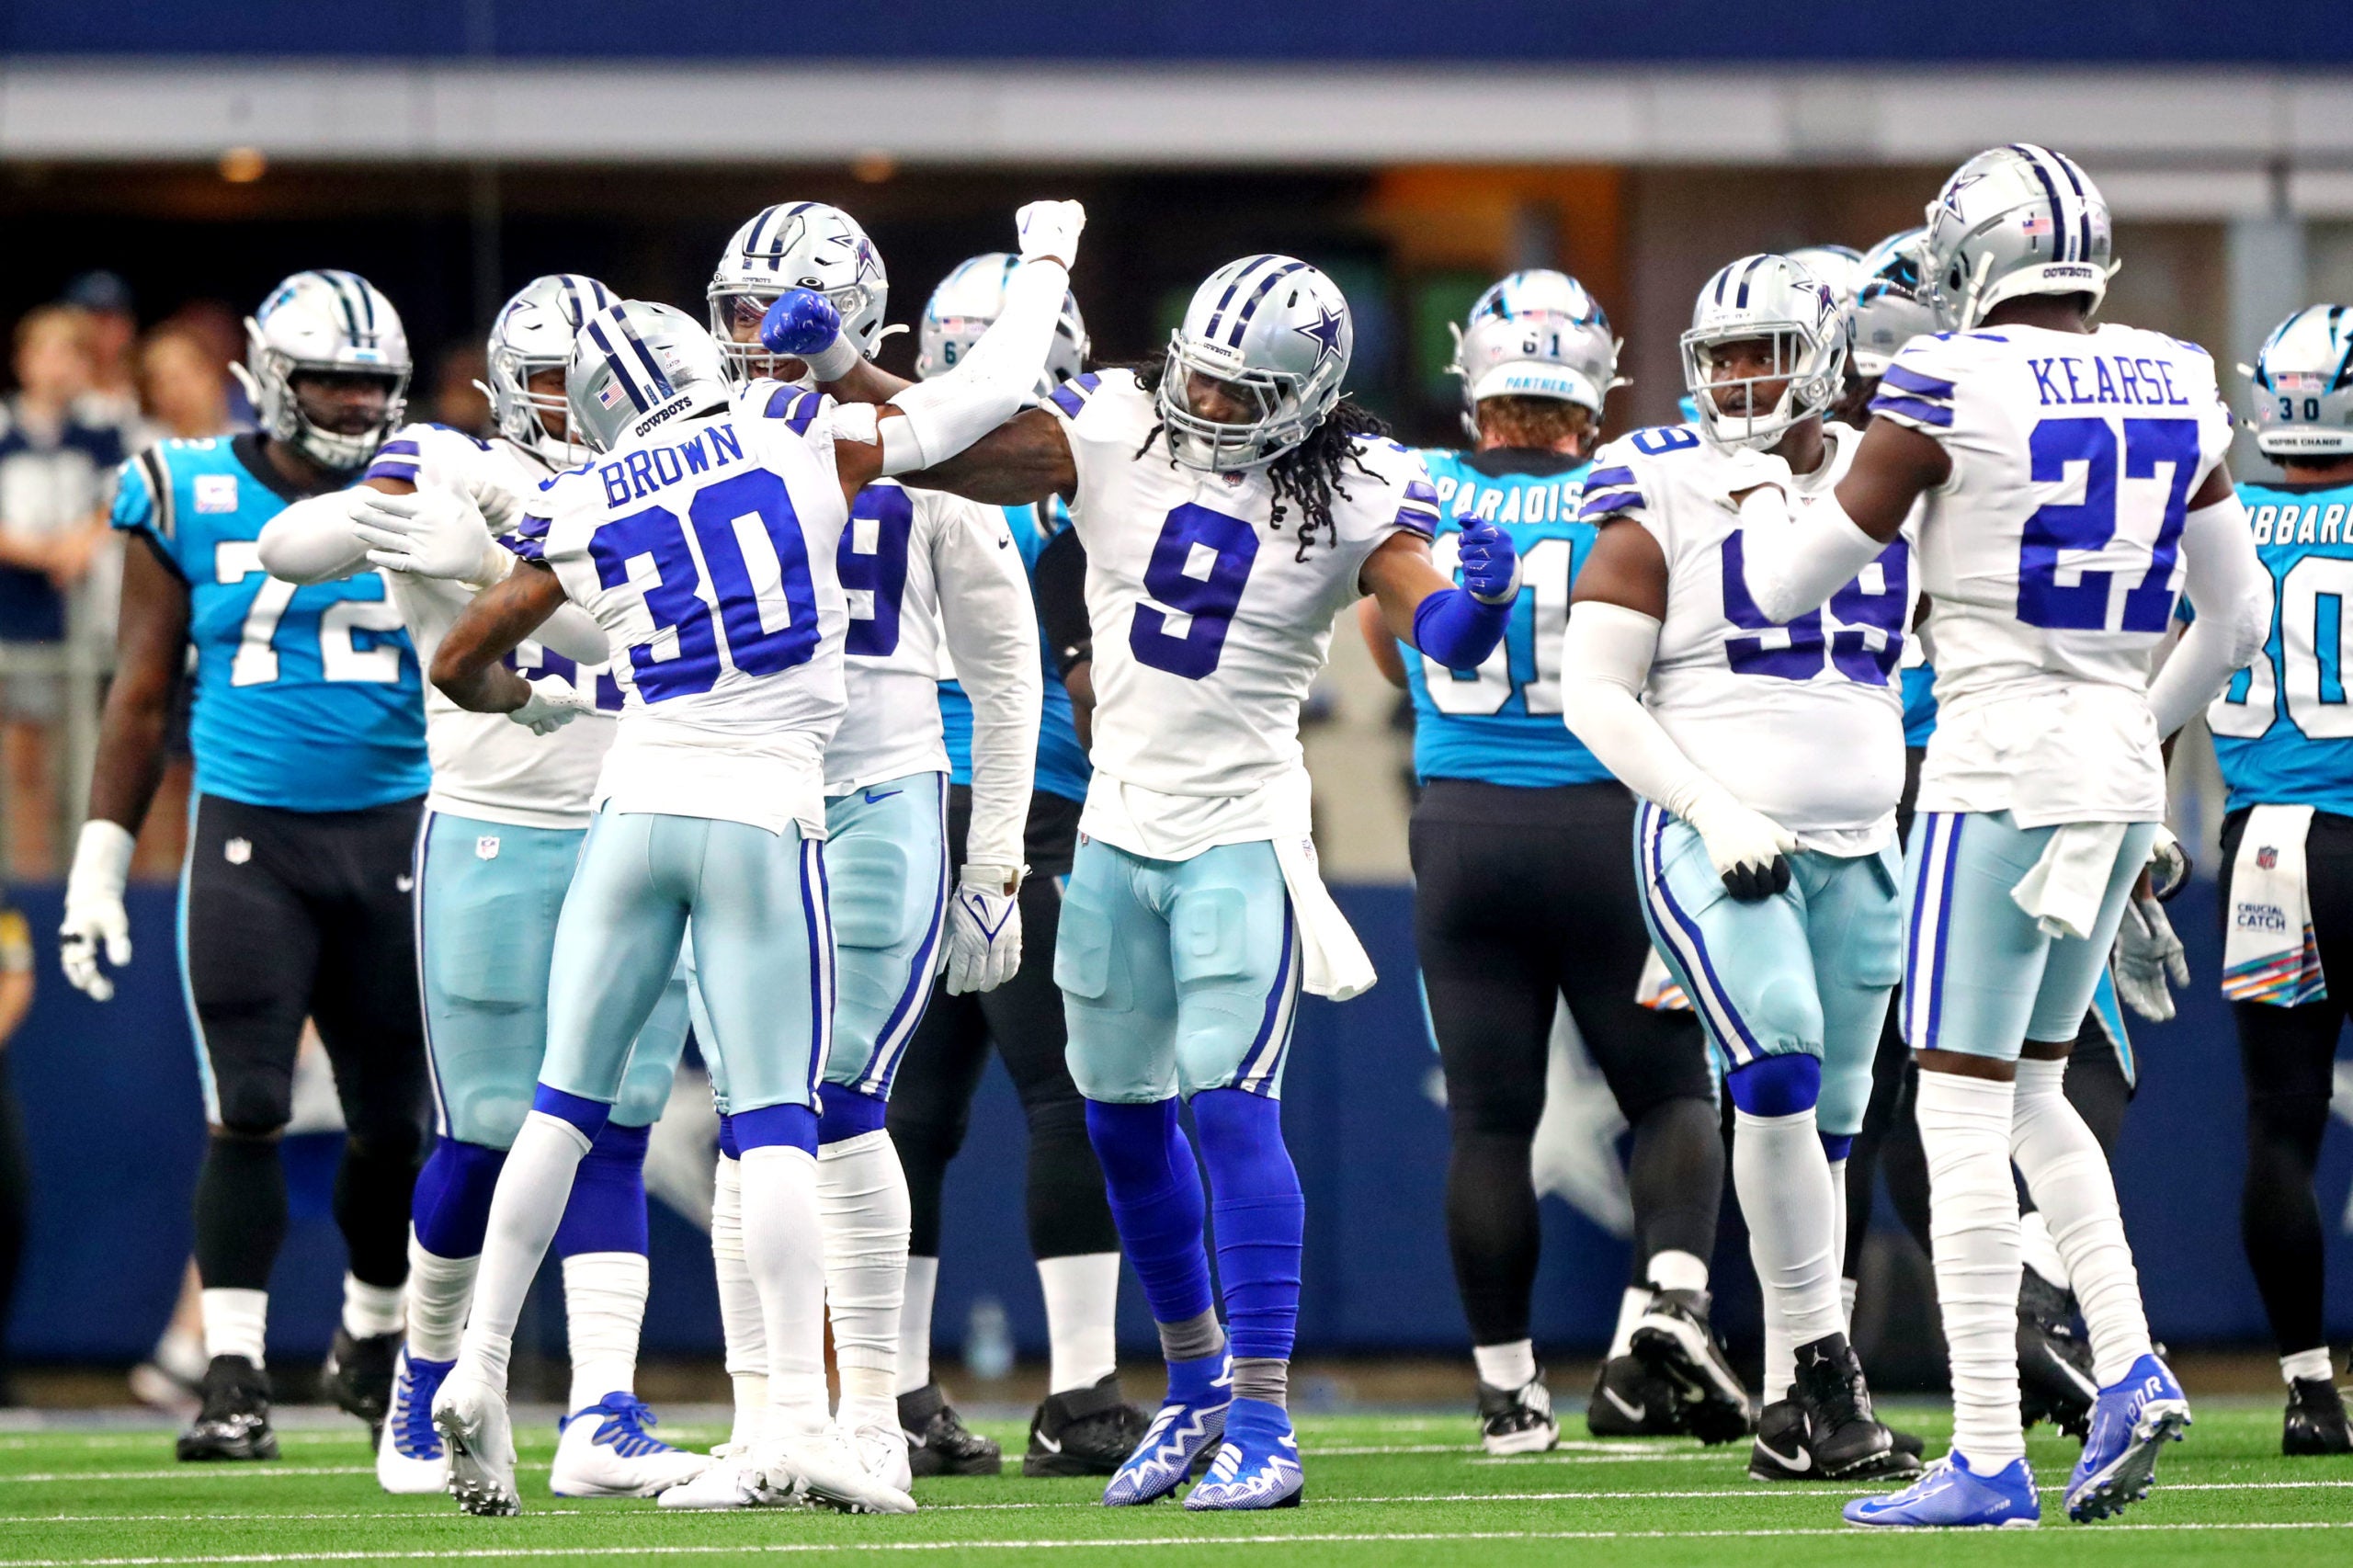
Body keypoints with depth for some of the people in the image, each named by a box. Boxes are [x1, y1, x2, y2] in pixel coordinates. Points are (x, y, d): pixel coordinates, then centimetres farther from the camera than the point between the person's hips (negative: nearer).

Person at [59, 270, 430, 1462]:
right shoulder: (192, 504, 0)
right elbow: (143, 694, 6)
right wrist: (99, 862, 3)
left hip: (391, 837, 2)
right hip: (247, 837, -2)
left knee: (395, 1121, 7)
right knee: (246, 1111, -11)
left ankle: (374, 1339, 30)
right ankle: (233, 1380, -8)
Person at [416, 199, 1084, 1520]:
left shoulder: (588, 518, 6)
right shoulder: (804, 444, 1)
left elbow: (462, 664, 14)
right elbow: (991, 393, 9)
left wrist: (536, 703, 36)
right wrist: (1046, 262, 25)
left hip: (641, 808, 2)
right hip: (767, 818, -2)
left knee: (566, 1103, 10)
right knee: (778, 1125, -3)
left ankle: (481, 1371, 8)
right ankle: (799, 1421, -9)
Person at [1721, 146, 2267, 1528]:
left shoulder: (1952, 391, -11)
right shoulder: (2176, 392, 7)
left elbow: (1786, 588, -3)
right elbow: (2237, 620, 16)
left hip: (1999, 765, -6)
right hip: (2122, 772, 6)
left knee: (1965, 1110, -2)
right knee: (2030, 1090, 19)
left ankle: (1989, 1455, -5)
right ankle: (2129, 1364, 2)